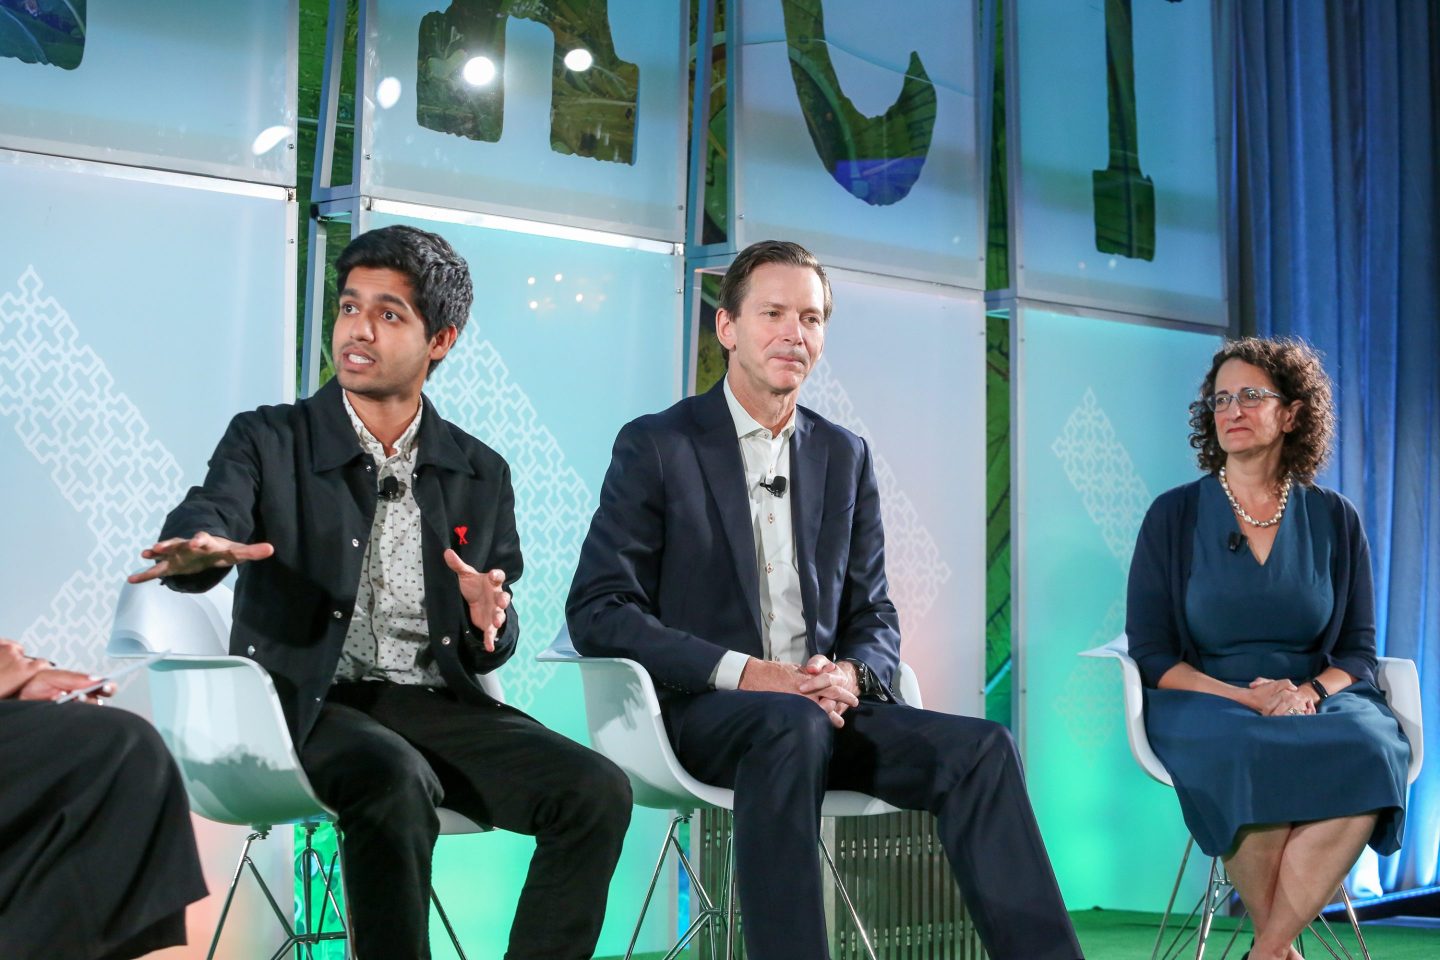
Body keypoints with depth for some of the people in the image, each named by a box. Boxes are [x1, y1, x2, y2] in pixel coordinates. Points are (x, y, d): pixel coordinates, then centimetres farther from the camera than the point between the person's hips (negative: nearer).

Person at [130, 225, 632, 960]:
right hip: (309, 702, -3)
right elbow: (207, 516, -16)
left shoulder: (480, 474, 13)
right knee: (396, 782, -36)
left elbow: (487, 652, 13)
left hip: (437, 703, 3)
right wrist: (199, 550, -40)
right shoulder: (269, 440, 6)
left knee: (596, 792, -20)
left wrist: (489, 621, -11)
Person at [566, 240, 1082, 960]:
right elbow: (597, 611, -7)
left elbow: (872, 614, 17)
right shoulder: (656, 446, 1)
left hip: (821, 708, 5)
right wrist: (743, 671, -18)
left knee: (980, 746, -19)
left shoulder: (845, 457, 16)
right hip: (701, 711, -4)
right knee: (793, 725, -37)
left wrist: (850, 672, -9)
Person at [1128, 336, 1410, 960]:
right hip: (1203, 704, -2)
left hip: (1317, 700, 2)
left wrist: (1309, 692, -13)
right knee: (1251, 757, -37)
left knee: (1368, 753, -33)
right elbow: (1152, 654, 0)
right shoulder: (1174, 516, 5)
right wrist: (1248, 699, -15)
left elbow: (1358, 650, 10)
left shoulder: (1334, 520, 11)